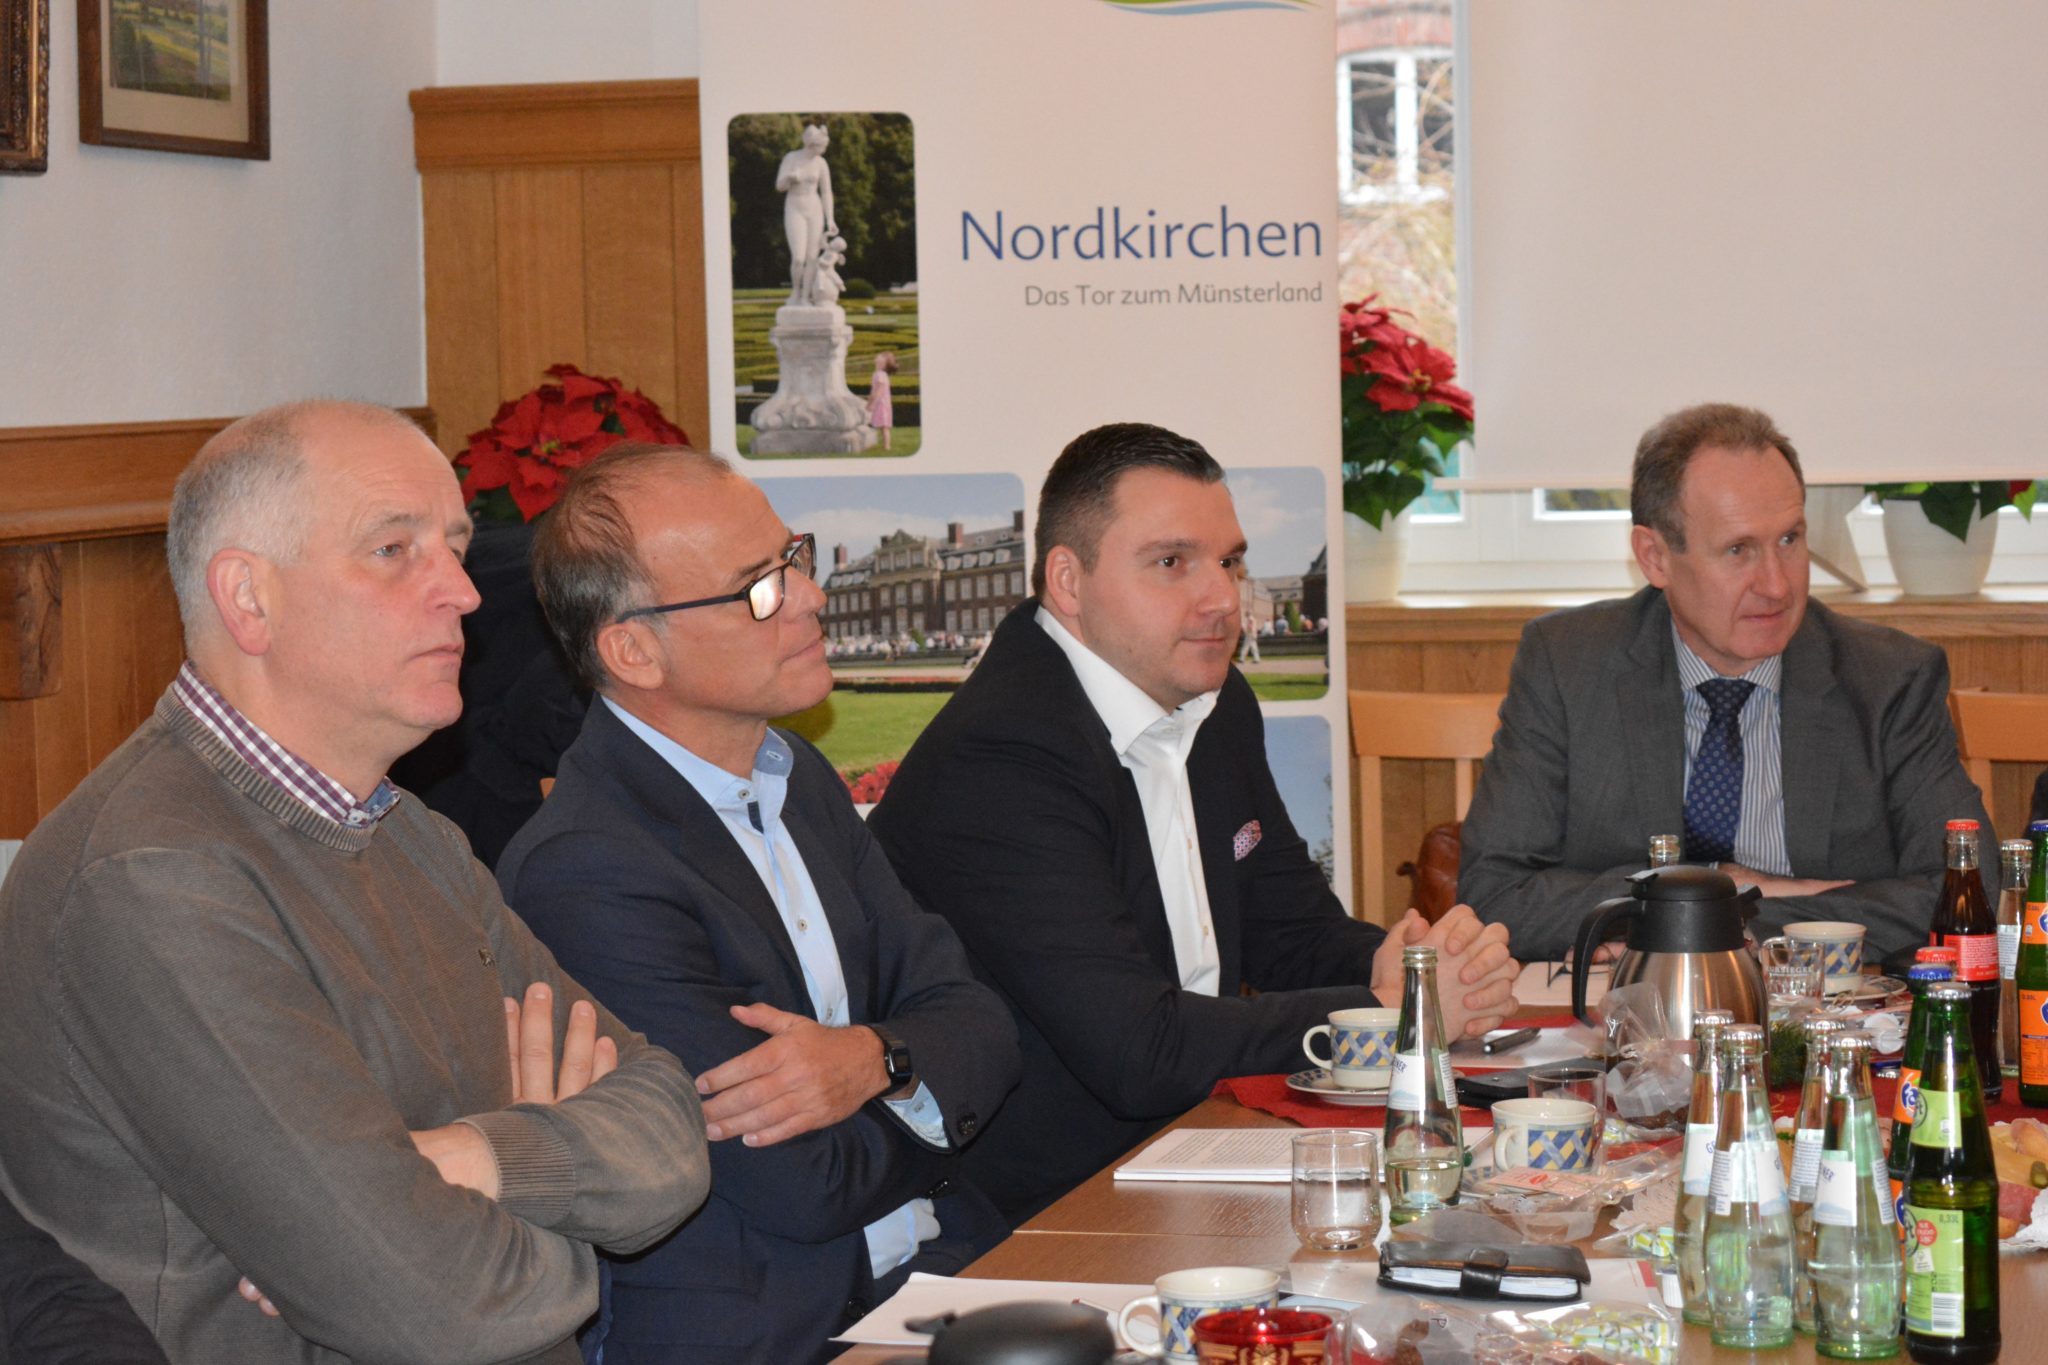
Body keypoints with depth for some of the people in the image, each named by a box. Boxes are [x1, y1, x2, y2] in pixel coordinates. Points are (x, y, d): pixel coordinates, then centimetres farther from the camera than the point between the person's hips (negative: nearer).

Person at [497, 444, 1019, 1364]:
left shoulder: (798, 779, 12)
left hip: (941, 1271, 8)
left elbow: (980, 1027, 7)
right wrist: (924, 1081, 2)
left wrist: (874, 1058, -15)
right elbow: (806, 1187, -18)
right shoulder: (585, 873, -17)